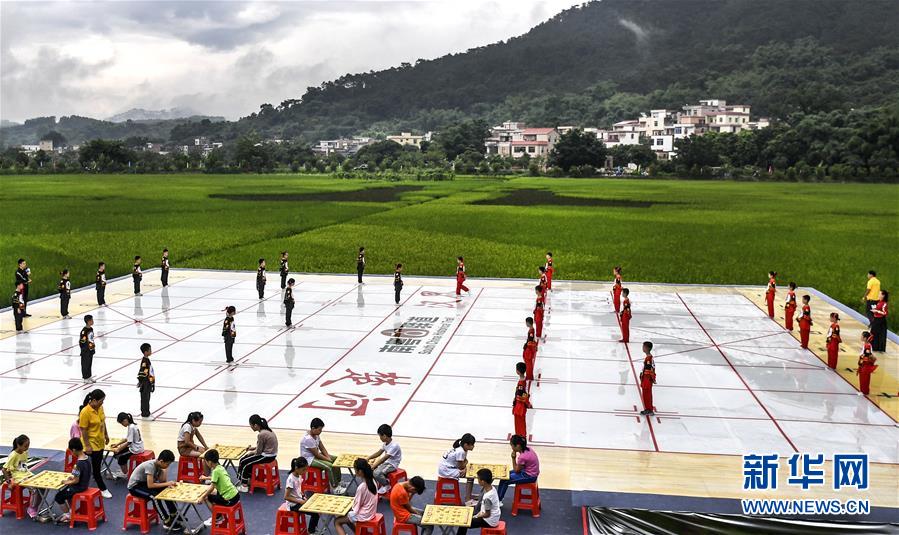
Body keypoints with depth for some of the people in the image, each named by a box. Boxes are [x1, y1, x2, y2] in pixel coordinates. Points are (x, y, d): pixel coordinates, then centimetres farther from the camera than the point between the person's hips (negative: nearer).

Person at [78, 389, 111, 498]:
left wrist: (106, 434, 18)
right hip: (91, 444, -8)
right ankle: (103, 489, 13)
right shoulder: (85, 412, -23)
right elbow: (83, 430, -19)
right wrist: (87, 446, -18)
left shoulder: (100, 408, -1)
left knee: (98, 465, 16)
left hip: (100, 442, 8)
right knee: (95, 467, 3)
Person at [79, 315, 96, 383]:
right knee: (85, 364, 6)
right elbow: (81, 342, -19)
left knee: (90, 364, 17)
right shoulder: (84, 331, -22)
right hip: (85, 351, -8)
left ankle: (89, 376, 29)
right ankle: (85, 378, 18)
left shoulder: (91, 329, 5)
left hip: (91, 350, 8)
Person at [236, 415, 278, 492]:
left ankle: (244, 486, 8)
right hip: (271, 454, 9)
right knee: (244, 458, 16)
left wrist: (251, 452, 4)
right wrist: (253, 448, 12)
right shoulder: (267, 430, 5)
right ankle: (250, 478, 24)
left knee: (244, 462, 1)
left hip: (267, 456, -9)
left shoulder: (261, 434, -23)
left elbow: (258, 452, -15)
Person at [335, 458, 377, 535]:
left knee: (337, 522, 7)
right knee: (347, 517, 29)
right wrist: (356, 499, 7)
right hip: (370, 513, 8)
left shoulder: (361, 487, -27)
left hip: (363, 515, -8)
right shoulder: (372, 481, -3)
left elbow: (356, 509, -18)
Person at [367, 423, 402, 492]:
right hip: (386, 462, 9)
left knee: (377, 473, -30)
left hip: (392, 465, -9)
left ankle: (386, 485, -5)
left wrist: (373, 466, -32)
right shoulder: (385, 443, 2)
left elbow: (384, 458, -31)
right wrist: (368, 458, 2)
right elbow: (379, 453, 13)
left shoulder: (394, 445, -28)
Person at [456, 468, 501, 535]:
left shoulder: (487, 497, -31)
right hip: (493, 518, 9)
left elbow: (487, 514, -21)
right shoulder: (491, 488, -4)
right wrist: (479, 513, 5)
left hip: (489, 521, -9)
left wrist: (476, 516, -7)